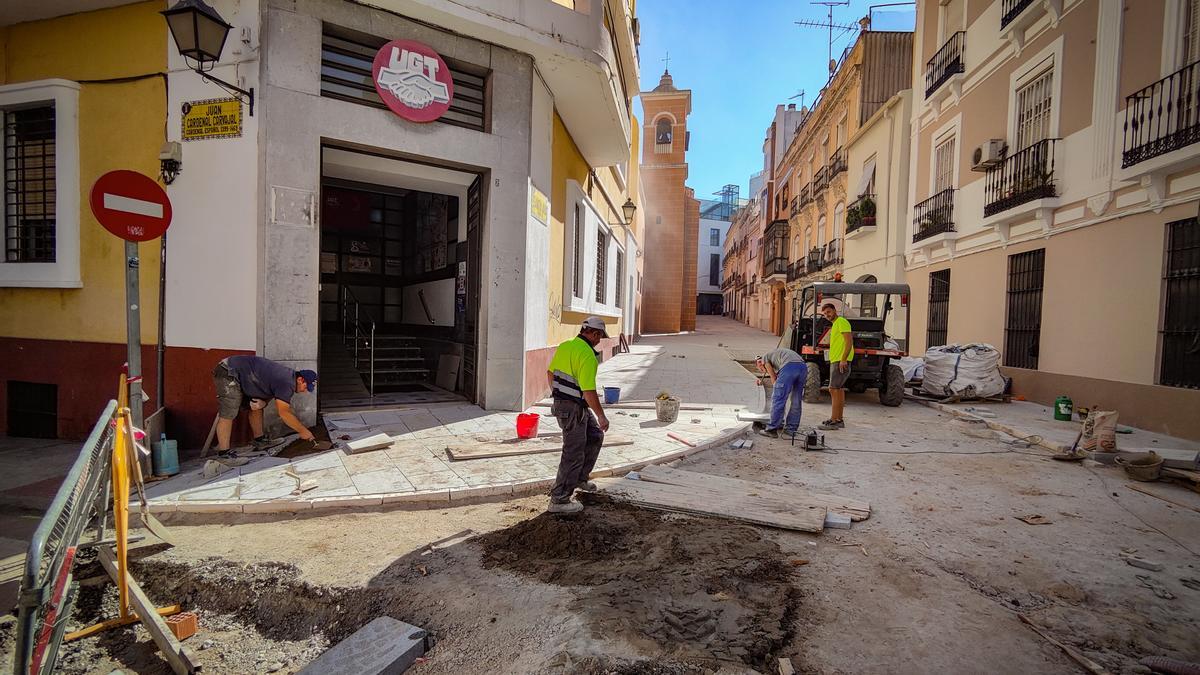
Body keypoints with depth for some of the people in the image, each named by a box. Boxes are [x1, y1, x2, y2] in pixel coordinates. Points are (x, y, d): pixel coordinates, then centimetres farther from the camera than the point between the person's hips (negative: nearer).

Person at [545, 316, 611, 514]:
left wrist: (556, 394, 27)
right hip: (573, 409, -10)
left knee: (595, 436, 23)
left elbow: (550, 372, 14)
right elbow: (589, 391, -25)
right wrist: (601, 416, -16)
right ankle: (559, 500, 10)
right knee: (573, 454, 1)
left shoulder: (564, 346, 4)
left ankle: (580, 477, 33)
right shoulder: (587, 355, -23)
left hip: (561, 401, 10)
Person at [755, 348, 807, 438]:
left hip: (789, 366, -8)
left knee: (778, 399, -1)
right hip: (803, 366, 8)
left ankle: (772, 430, 3)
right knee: (796, 401, 17)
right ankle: (791, 429, 24)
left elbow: (773, 378, 14)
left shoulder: (764, 357, 22)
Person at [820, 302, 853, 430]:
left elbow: (849, 341, -18)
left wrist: (843, 359, -24)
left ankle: (834, 421, -10)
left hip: (840, 361, -11)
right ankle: (839, 420, 20)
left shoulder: (841, 321, -8)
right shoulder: (834, 325, 22)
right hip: (835, 361, 11)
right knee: (838, 390, 13)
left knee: (834, 390, -11)